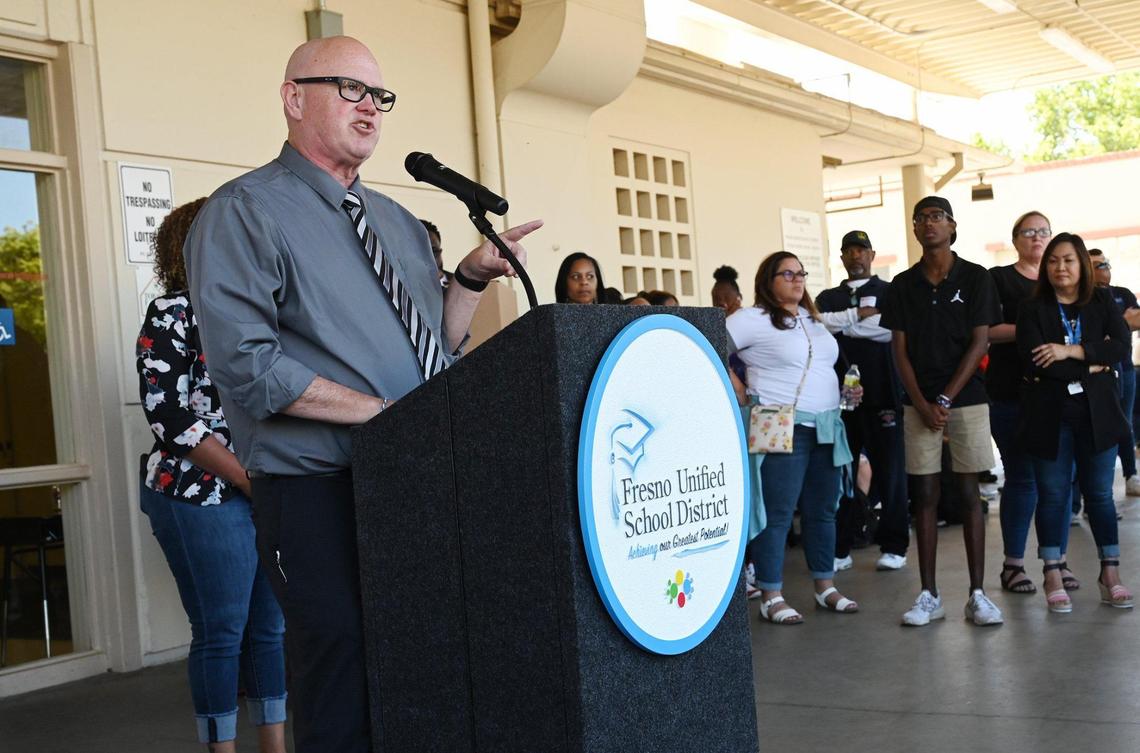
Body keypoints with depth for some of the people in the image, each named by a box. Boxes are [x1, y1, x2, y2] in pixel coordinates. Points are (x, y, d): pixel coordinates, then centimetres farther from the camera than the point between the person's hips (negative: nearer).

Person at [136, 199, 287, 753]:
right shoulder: (172, 313, -4)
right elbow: (168, 415, -12)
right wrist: (248, 478, -15)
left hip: (275, 493, 6)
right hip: (204, 495, -6)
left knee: (274, 627, 8)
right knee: (222, 633, -1)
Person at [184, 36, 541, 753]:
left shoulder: (400, 223, 18)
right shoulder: (244, 212, -4)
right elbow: (249, 367, -16)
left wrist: (473, 277, 2)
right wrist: (386, 412, -17)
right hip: (320, 499, -6)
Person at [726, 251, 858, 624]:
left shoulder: (811, 318, 17)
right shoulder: (752, 319, -7)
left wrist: (845, 391, 11)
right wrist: (741, 394, -12)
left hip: (826, 426, 7)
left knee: (823, 510, 12)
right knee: (777, 514, -4)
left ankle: (825, 587, 22)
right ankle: (771, 597, 2)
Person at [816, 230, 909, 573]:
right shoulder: (828, 298, 17)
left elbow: (892, 329, -11)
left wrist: (842, 325, -5)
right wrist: (859, 315, -8)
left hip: (883, 394, -2)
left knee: (890, 473, 1)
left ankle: (893, 547, 10)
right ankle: (839, 549, 8)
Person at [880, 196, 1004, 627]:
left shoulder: (975, 278, 1)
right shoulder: (903, 285, 7)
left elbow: (980, 343, -4)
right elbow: (899, 350, 5)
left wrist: (945, 400, -10)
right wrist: (922, 405, -6)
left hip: (965, 398, -2)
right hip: (919, 403, 2)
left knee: (968, 493, 1)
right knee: (924, 496, 3)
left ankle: (977, 594, 5)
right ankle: (929, 596, 8)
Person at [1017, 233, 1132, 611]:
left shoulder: (1102, 303, 7)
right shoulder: (1032, 310, 1)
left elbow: (1121, 345, -7)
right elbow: (1034, 362, -13)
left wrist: (1070, 352, -17)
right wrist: (1091, 366, -12)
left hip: (1097, 413, 1)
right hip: (1049, 416, -1)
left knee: (1100, 494, 7)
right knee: (1052, 495, 3)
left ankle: (1110, 574, 15)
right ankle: (1053, 577, 10)